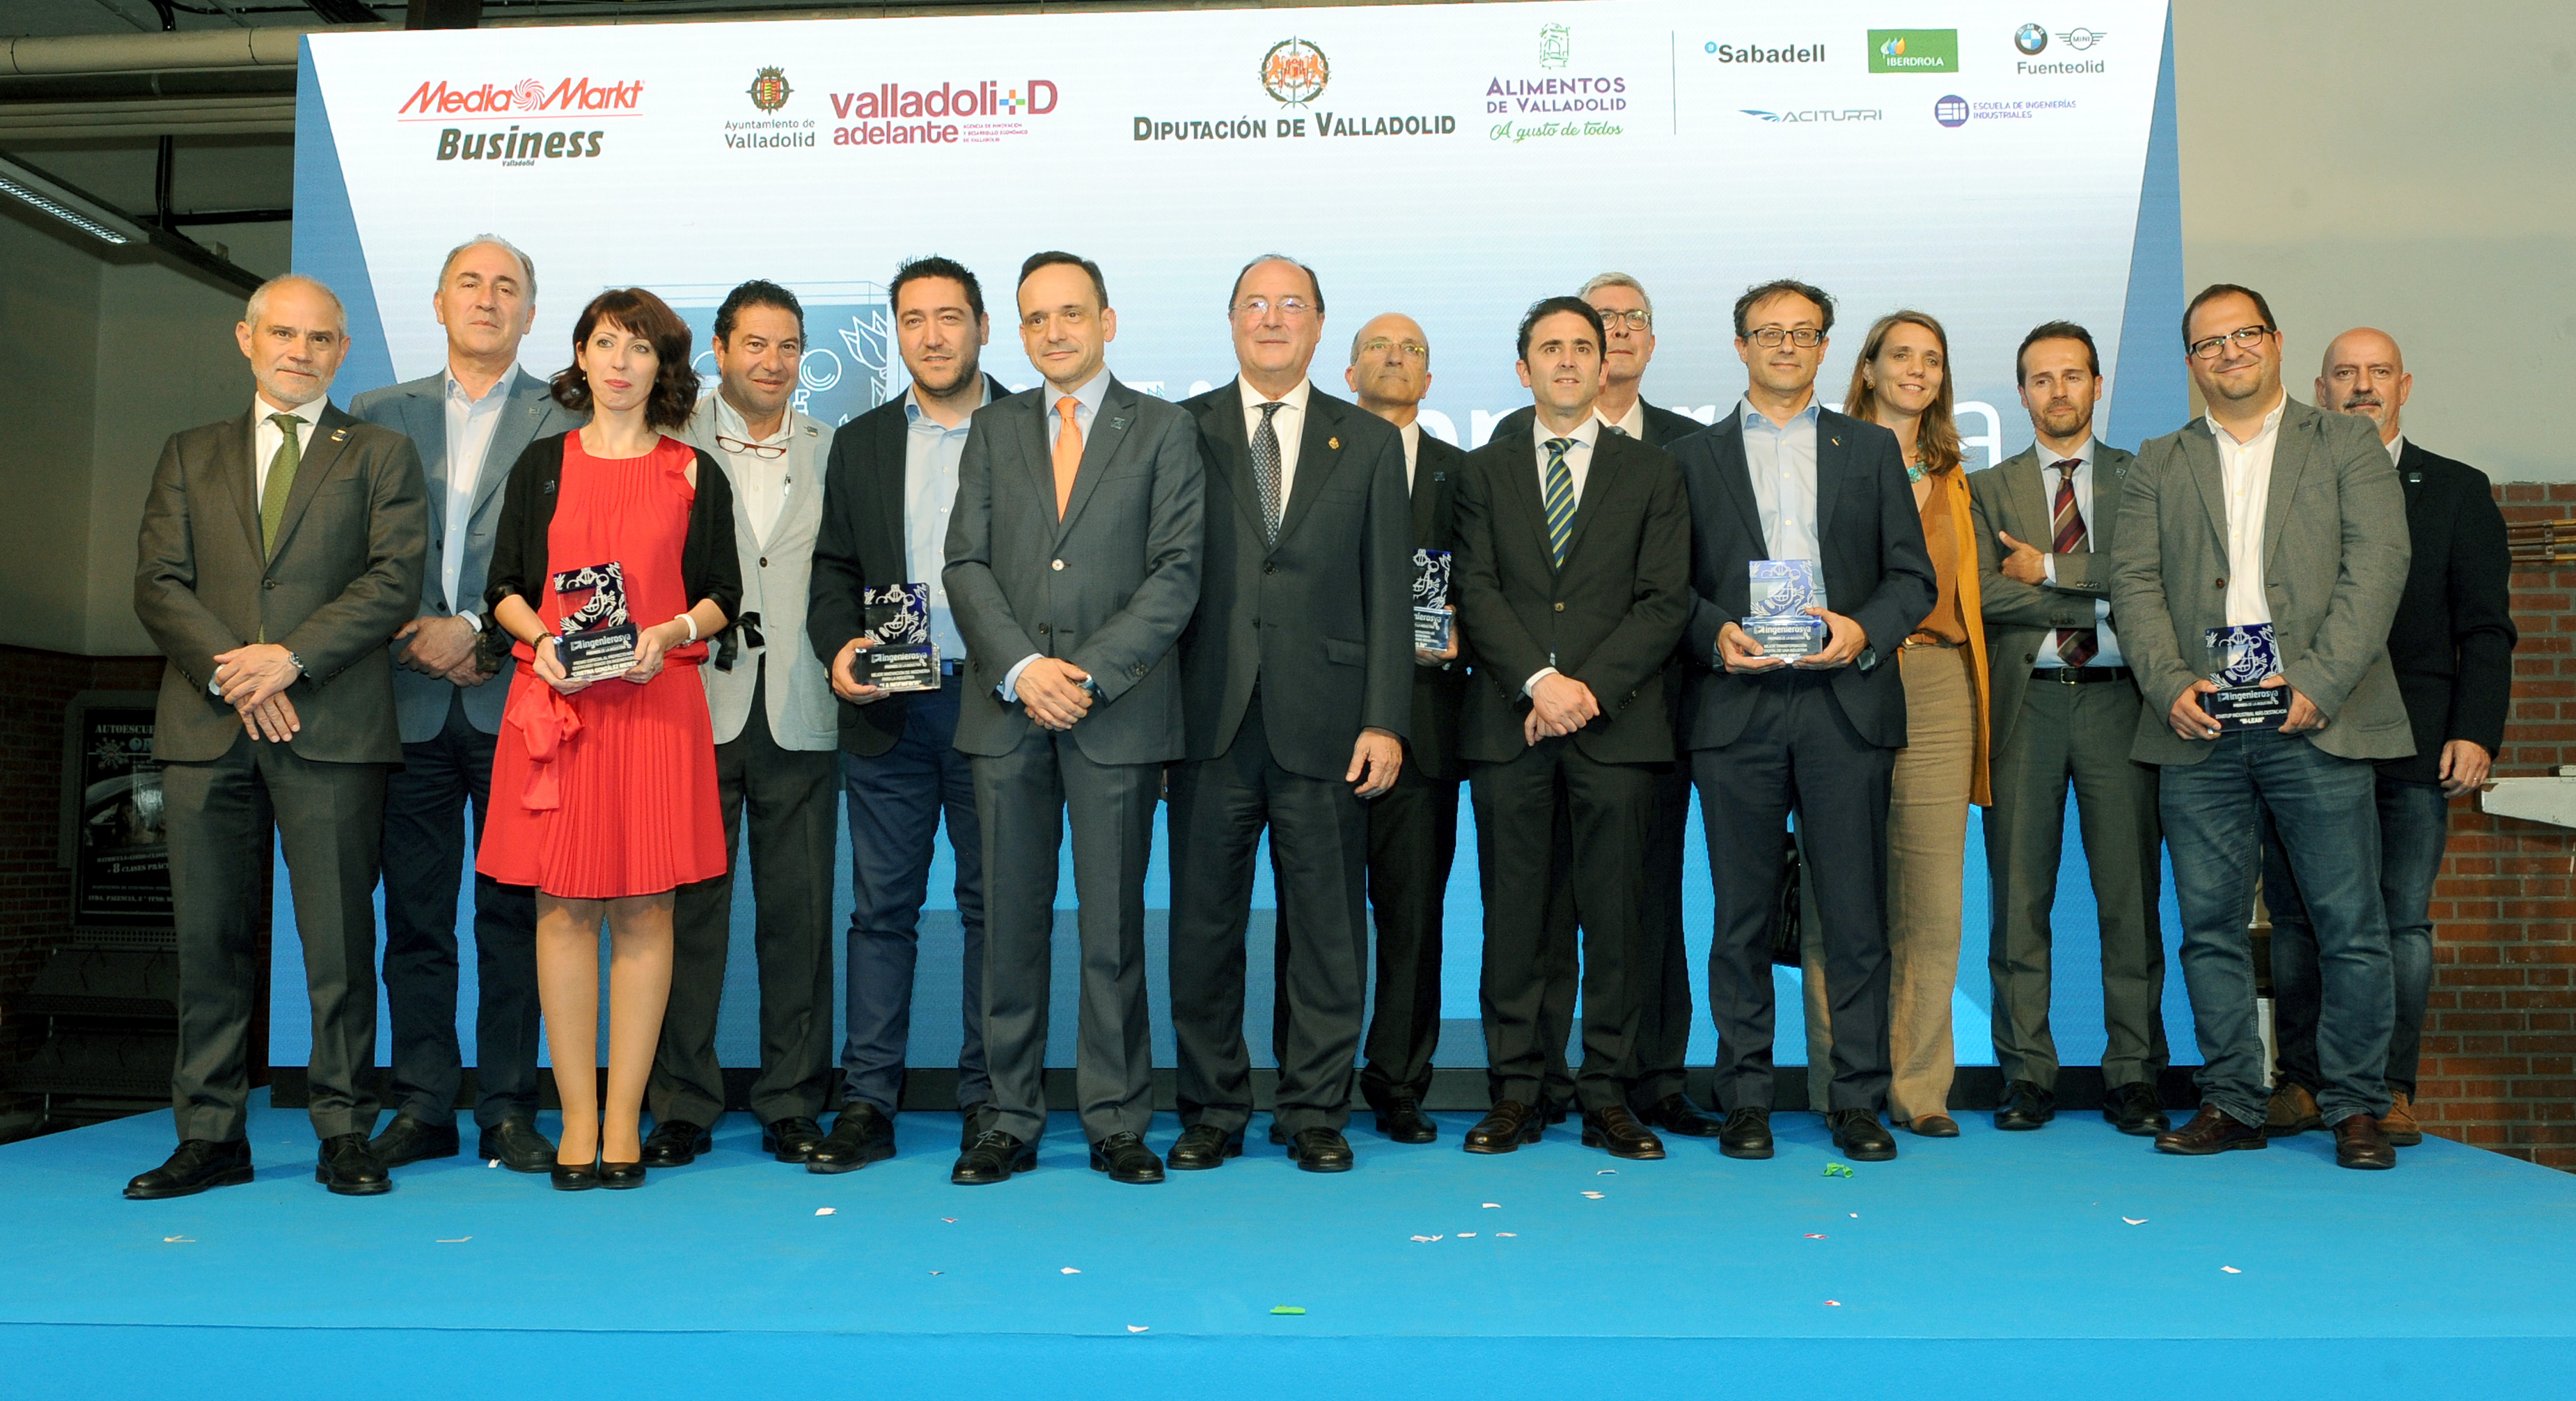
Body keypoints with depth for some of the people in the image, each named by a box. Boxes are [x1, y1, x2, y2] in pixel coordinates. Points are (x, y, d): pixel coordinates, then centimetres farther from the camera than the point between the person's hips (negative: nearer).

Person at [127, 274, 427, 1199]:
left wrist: (291, 656, -13)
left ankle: (345, 1133, 6)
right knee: (208, 938, 6)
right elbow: (158, 583, 8)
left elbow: (395, 578, -3)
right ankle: (211, 1137, 15)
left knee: (339, 937, -2)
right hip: (206, 728, 3)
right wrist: (228, 672, -8)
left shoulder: (381, 455, 11)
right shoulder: (191, 456, 19)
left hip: (333, 729, -3)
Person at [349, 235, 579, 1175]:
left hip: (514, 696, -3)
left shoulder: (566, 423, 5)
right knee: (414, 912, 7)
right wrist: (409, 639, -4)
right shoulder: (378, 417, 15)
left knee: (514, 912, 2)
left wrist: (479, 632, -11)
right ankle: (422, 1106, 16)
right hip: (409, 697, 3)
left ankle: (509, 1110, 9)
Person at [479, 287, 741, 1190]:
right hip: (556, 704, 1)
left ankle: (624, 1120, 8)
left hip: (656, 702, -1)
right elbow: (503, 588, 12)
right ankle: (577, 1118, 9)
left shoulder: (696, 476, 9)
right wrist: (541, 636, -8)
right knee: (563, 906, 1)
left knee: (643, 911, 0)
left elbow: (723, 598, 8)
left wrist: (668, 634, -10)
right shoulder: (541, 465, 11)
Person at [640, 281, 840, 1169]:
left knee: (799, 913, 4)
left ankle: (793, 1105, 15)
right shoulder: (670, 442, 6)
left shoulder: (834, 451, 12)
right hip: (695, 705, -1)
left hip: (799, 715, 2)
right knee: (687, 911, 3)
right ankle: (681, 1107, 15)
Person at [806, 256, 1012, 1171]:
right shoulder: (860, 443, 14)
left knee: (993, 903, 5)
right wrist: (838, 647, -5)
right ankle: (867, 1103, 13)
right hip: (887, 711, 3)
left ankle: (988, 1101, 15)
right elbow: (832, 567, 14)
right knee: (881, 906, 5)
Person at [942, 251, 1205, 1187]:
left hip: (1119, 714, -2)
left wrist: (1092, 673, -12)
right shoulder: (993, 431, 14)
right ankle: (1010, 1123, 16)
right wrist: (1022, 669, -10)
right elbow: (966, 565, 5)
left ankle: (1117, 1124, 14)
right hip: (1006, 712, 2)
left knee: (1114, 925, 3)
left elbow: (1176, 573, -3)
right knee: (1011, 923, 6)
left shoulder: (1164, 431, 6)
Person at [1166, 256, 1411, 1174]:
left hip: (1324, 720, 0)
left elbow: (1389, 592, 5)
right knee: (1205, 922, 6)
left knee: (1328, 927, 5)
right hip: (1211, 720, 0)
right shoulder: (1180, 434, 8)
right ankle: (1212, 1112, 20)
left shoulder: (1369, 444, 10)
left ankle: (1317, 1113, 18)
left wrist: (1385, 721, -3)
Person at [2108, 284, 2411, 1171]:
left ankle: (2355, 1107, 13)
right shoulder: (2159, 464, 16)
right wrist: (2171, 684, -9)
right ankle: (2231, 1103, 14)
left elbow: (2377, 567, -1)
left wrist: (2320, 681, -12)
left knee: (2350, 925, 0)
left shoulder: (2346, 444, 11)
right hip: (2198, 728, 2)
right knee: (2212, 925, 4)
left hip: (2315, 721, -2)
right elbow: (2135, 583, 6)